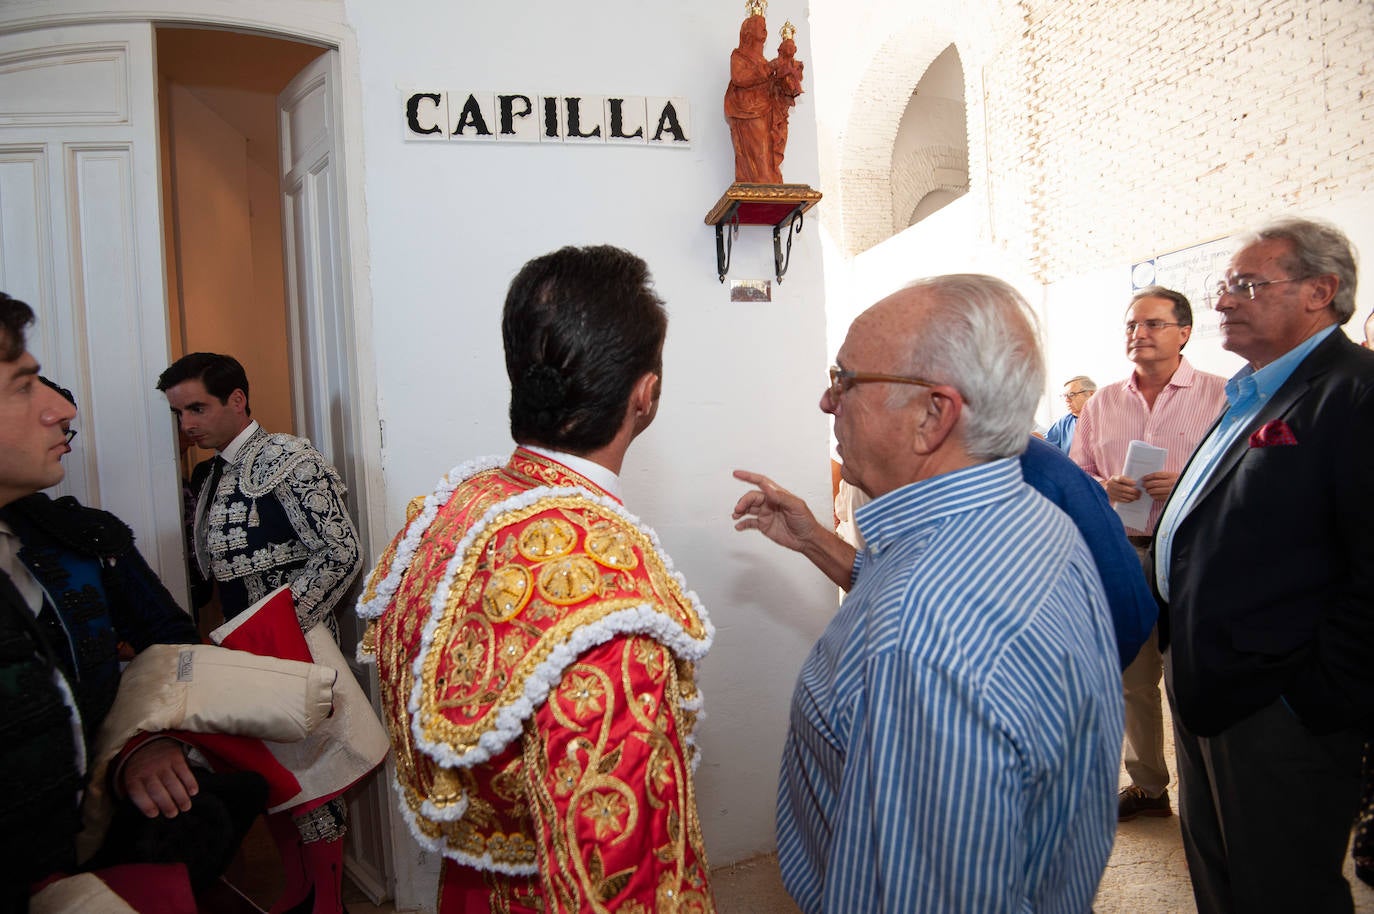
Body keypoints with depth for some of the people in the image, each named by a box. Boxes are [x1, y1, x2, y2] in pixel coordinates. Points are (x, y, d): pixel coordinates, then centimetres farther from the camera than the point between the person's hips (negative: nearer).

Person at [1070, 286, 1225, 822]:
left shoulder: (1220, 396, -1)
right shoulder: (1102, 403, 12)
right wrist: (1104, 487, -7)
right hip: (1121, 552, 4)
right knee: (1131, 678, 13)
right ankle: (1147, 785, 28)